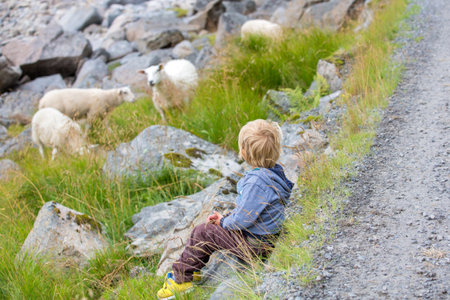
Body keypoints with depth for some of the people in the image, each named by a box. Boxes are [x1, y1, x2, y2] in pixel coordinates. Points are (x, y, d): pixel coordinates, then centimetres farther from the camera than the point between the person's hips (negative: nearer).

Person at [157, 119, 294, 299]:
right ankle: (190, 271, 30)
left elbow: (242, 220, -26)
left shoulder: (257, 182, -32)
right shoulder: (274, 171, 0)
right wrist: (228, 216, 10)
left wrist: (224, 222, -6)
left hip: (254, 246, -10)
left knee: (203, 233, 0)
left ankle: (181, 277, 16)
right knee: (206, 227, 21)